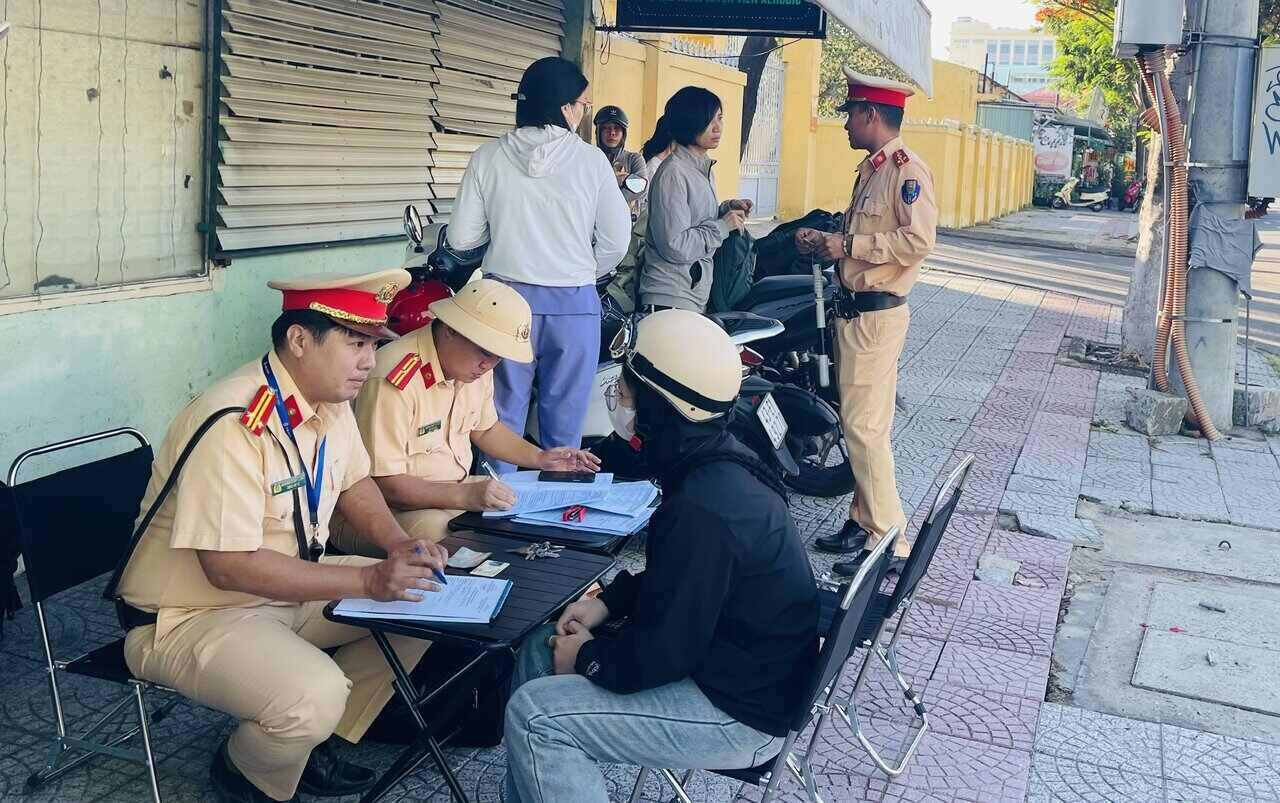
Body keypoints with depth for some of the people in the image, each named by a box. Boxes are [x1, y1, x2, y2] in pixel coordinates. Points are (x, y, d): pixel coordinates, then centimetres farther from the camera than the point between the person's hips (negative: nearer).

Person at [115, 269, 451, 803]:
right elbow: (228, 566, -31)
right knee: (316, 695, -31)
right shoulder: (232, 424, -29)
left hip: (290, 588, 9)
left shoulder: (330, 399, -1)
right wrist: (368, 580, -30)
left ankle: (315, 747, 13)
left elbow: (353, 482, 14)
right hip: (190, 617, -9)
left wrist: (399, 544, -6)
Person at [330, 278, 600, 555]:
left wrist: (541, 458, 9)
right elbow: (383, 483, -26)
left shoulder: (475, 365, 3)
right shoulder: (396, 380, -26)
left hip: (458, 492, 9)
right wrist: (466, 496, -33)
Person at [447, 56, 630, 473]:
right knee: (564, 422, 10)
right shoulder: (591, 160, -8)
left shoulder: (489, 158, -4)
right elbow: (616, 241, -2)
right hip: (573, 304, -1)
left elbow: (461, 237, -1)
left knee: (504, 413, 13)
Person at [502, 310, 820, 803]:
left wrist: (587, 658, -7)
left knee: (535, 715, -15)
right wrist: (608, 603, 6)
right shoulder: (721, 465, 0)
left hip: (741, 711, -10)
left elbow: (659, 657, -25)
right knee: (541, 649, 12)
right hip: (741, 666, 10)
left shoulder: (702, 510, -30)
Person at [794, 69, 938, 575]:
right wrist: (825, 241, 9)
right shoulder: (870, 169, 17)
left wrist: (849, 245, -19)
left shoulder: (907, 170, -13)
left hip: (877, 315, -10)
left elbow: (919, 240, -24)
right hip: (853, 309, 10)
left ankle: (888, 541, -3)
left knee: (864, 426, -10)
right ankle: (864, 521, 22)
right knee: (857, 422, 13)